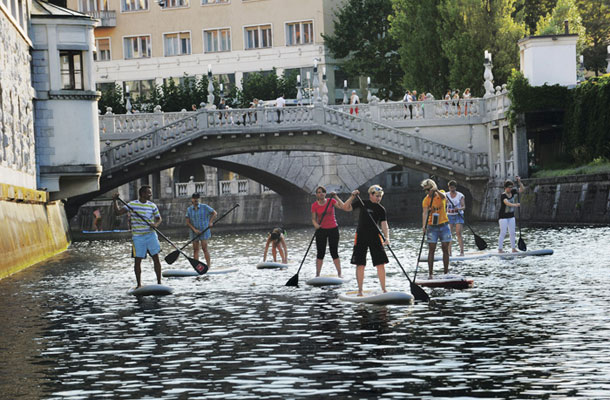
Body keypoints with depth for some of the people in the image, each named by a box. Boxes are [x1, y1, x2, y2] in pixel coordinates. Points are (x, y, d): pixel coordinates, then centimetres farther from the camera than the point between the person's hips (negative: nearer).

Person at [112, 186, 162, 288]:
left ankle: (159, 282, 6)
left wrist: (156, 224, -9)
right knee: (138, 260, 0)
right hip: (137, 236, -2)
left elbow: (158, 218, 13)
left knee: (156, 258, -3)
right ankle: (139, 284, 11)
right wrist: (114, 201, -17)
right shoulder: (132, 204, -2)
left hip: (151, 235, 2)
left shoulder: (152, 206, 5)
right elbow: (118, 212, -4)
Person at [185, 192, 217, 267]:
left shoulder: (204, 207, -2)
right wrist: (194, 229, -13)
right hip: (194, 232, 3)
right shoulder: (189, 209, 4)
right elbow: (188, 222, 1)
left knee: (204, 248, -8)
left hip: (204, 231, -3)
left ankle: (209, 265, -2)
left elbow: (215, 213, 2)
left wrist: (211, 222, -12)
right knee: (195, 249, 2)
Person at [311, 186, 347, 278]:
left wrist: (336, 197, -21)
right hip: (321, 229, 1)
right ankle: (317, 275, 6)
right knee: (320, 253, 2)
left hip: (333, 229, -1)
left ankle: (339, 274, 4)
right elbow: (313, 219, -1)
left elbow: (342, 207, -18)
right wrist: (316, 224, -22)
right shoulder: (314, 205, -2)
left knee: (334, 253, -1)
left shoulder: (331, 201, -4)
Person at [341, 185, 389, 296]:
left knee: (380, 264, -4)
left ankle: (384, 289, 3)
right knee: (360, 264, -1)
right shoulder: (362, 203, 1)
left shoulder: (381, 209, 4)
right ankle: (360, 290, 8)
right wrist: (352, 197, -17)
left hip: (375, 237, 1)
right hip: (361, 237, -1)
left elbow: (384, 225, -4)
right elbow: (346, 207, -3)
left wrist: (387, 237, -20)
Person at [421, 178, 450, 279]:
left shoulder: (441, 193, -1)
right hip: (432, 227, -1)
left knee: (445, 249, 4)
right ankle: (430, 273, -2)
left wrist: (436, 191, -47)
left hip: (444, 225, 1)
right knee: (431, 250, -3)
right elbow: (425, 212, -18)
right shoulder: (426, 200, -4)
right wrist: (424, 225, -33)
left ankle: (446, 272, 10)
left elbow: (443, 196, -26)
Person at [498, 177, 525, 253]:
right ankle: (500, 249, -8)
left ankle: (513, 248, 12)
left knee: (512, 233, 6)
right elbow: (507, 203, -36)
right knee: (503, 233, -10)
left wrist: (519, 182, -12)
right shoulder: (503, 195, -19)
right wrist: (515, 205, -51)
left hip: (511, 216, 7)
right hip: (503, 216, -7)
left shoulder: (512, 192, 2)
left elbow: (522, 189, 4)